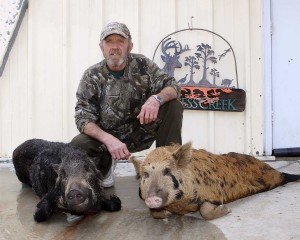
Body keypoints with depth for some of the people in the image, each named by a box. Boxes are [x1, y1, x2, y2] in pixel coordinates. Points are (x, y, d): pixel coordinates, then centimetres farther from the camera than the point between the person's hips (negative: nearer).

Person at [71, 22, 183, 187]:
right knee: (77, 145, -30)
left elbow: (173, 86, -10)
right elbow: (83, 118, -15)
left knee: (173, 105, -19)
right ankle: (105, 165, 5)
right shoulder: (92, 76, -8)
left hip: (141, 133, 1)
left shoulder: (142, 65, -5)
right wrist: (109, 140, -34)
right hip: (107, 136, -1)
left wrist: (156, 98, -35)